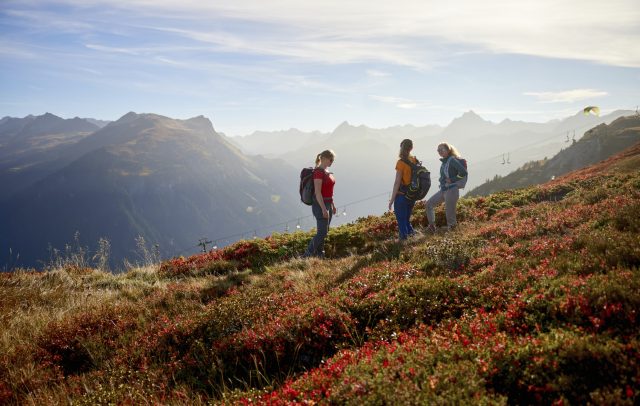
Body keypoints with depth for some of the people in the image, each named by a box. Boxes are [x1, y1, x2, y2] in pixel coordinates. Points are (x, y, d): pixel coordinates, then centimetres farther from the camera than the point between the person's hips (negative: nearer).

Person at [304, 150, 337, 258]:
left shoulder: (326, 171, 13)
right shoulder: (318, 171, -16)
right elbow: (317, 192, -21)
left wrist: (332, 205, 21)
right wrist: (324, 209, -24)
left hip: (327, 204, 10)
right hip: (320, 205, -10)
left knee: (324, 232, 11)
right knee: (322, 232, -10)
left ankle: (319, 256, 18)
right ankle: (307, 256, -6)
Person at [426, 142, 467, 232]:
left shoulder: (452, 160, -13)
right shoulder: (443, 161, 11)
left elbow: (463, 172, -22)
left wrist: (452, 180, -15)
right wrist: (442, 181, 8)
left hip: (451, 190, -9)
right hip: (443, 190, 9)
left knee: (449, 213, -3)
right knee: (429, 203, 10)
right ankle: (432, 226, 17)